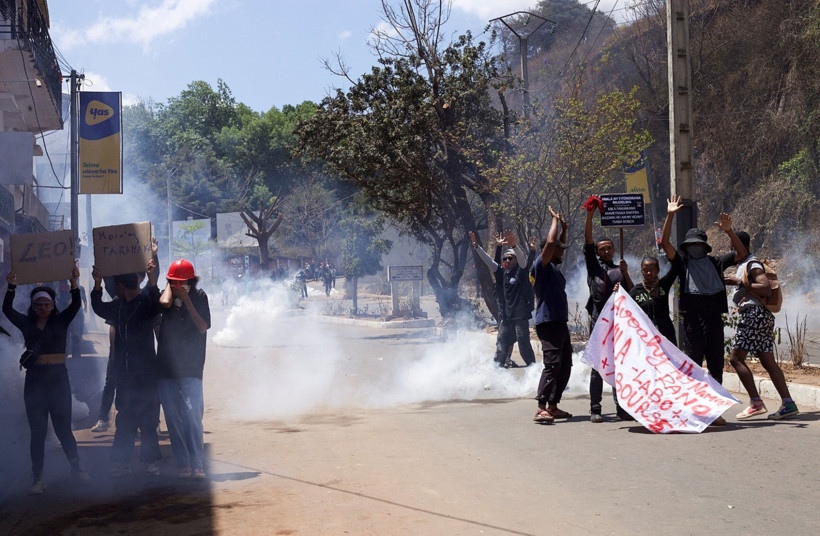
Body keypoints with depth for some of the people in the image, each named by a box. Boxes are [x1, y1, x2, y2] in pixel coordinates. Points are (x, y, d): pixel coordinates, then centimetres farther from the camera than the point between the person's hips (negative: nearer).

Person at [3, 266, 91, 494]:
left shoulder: (61, 321, 5)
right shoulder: (26, 324, 8)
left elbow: (76, 305, -9)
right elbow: (7, 309, -3)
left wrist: (74, 283, -24)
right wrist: (11, 287, -17)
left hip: (58, 378, -1)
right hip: (35, 379, 1)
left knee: (63, 428, 2)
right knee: (37, 431, 2)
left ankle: (76, 467, 22)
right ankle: (38, 479, 6)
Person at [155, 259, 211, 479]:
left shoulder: (198, 296, 2)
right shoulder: (167, 295, 6)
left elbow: (203, 327, -9)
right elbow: (165, 303, -19)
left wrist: (186, 300, -12)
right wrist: (170, 286, -2)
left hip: (191, 368, -3)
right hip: (166, 366, 3)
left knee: (192, 414, -14)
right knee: (172, 418, 3)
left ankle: (197, 465, -12)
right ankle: (183, 465, 9)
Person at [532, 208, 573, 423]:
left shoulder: (554, 268, 20)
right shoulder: (541, 266, -6)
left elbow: (559, 246, 39)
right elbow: (550, 243, -20)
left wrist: (564, 228, 31)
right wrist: (555, 220, -7)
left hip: (560, 323, 10)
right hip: (548, 322, -10)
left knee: (565, 365, 12)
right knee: (552, 364, -19)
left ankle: (553, 406, 17)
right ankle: (541, 408, -24)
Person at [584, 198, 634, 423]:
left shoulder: (619, 271, 17)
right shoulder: (593, 265, 10)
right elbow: (587, 241, -1)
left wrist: (626, 274, -5)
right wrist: (590, 214, -10)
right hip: (599, 320, -3)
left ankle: (621, 407, 8)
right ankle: (595, 409, 0)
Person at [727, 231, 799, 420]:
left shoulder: (752, 265, -9)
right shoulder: (745, 264, 21)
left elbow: (767, 289, -19)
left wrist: (740, 283, -17)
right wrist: (734, 283, 20)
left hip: (754, 314, -10)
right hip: (761, 316, 10)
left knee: (736, 358, -9)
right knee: (768, 362, 6)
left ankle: (756, 403, -13)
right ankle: (788, 403, 3)